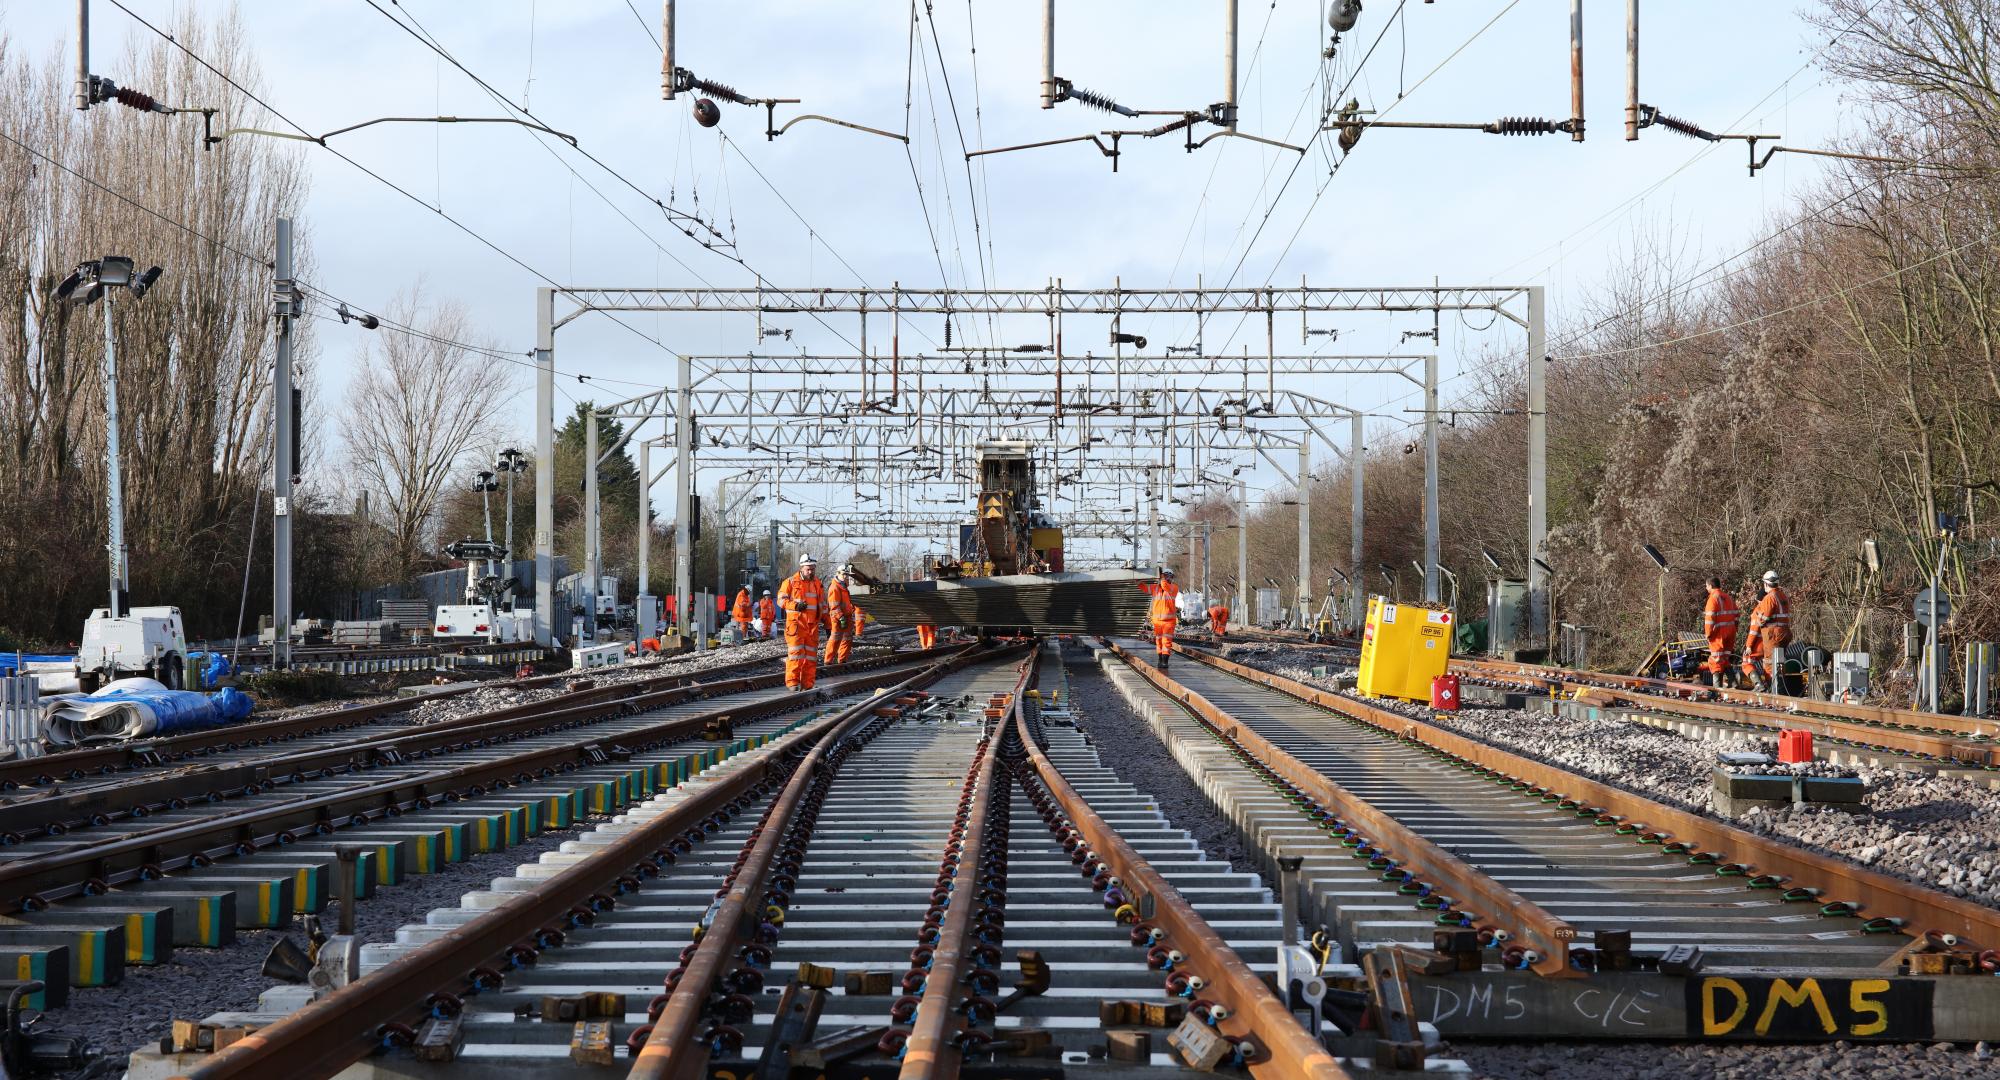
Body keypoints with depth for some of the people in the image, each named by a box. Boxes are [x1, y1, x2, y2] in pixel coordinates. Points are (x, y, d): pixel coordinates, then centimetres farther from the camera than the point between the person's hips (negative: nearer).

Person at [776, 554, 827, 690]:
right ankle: (792, 682, -8)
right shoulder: (791, 582, 1)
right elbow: (781, 600, -2)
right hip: (796, 623, -5)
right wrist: (796, 605, -17)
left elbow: (823, 606, 22)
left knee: (811, 655, 4)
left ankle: (807, 685, 8)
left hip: (813, 625, 5)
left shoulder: (818, 584, 16)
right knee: (796, 653, -12)